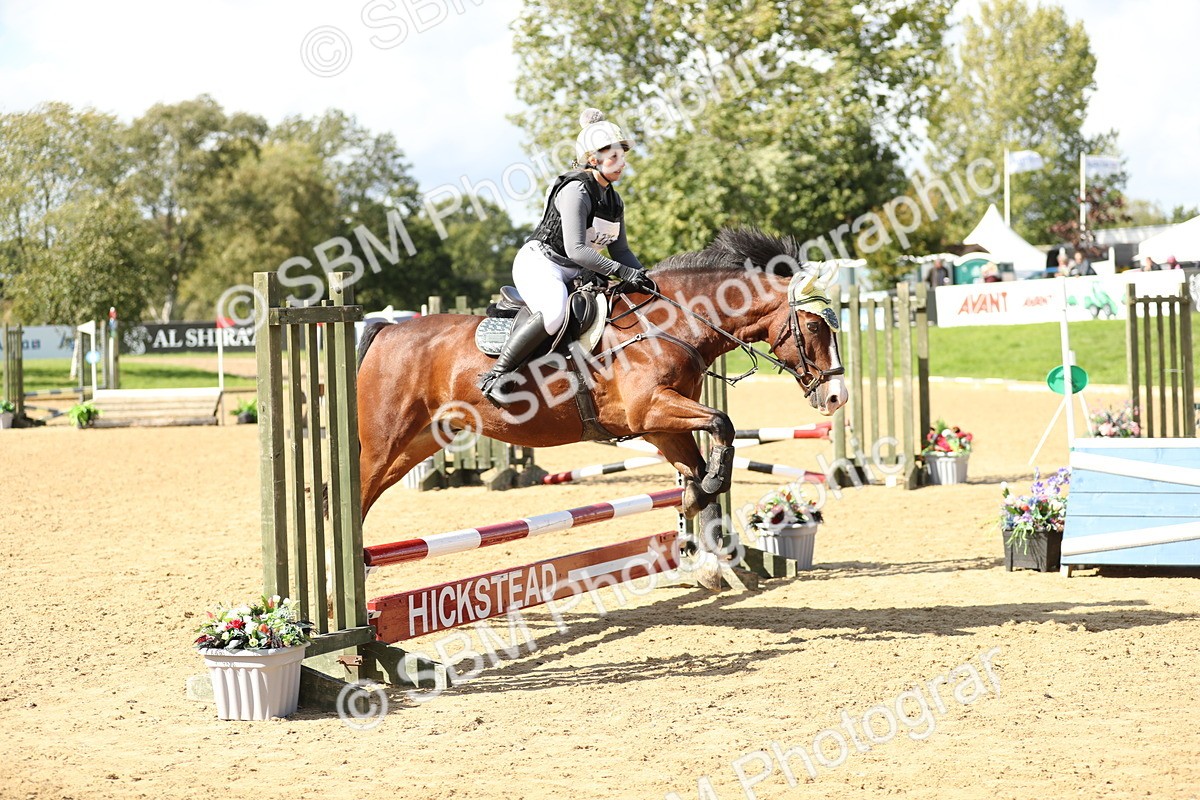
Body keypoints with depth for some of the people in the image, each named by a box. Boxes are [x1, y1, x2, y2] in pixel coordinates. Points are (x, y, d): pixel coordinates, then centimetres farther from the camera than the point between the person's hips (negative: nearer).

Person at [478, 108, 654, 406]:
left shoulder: (614, 200, 11)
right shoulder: (576, 191, -18)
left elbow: (620, 250, 16)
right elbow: (575, 249, -26)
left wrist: (645, 278, 0)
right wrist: (622, 272, -30)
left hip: (575, 274, 10)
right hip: (539, 262, -10)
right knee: (555, 313, -39)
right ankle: (496, 375, -30)